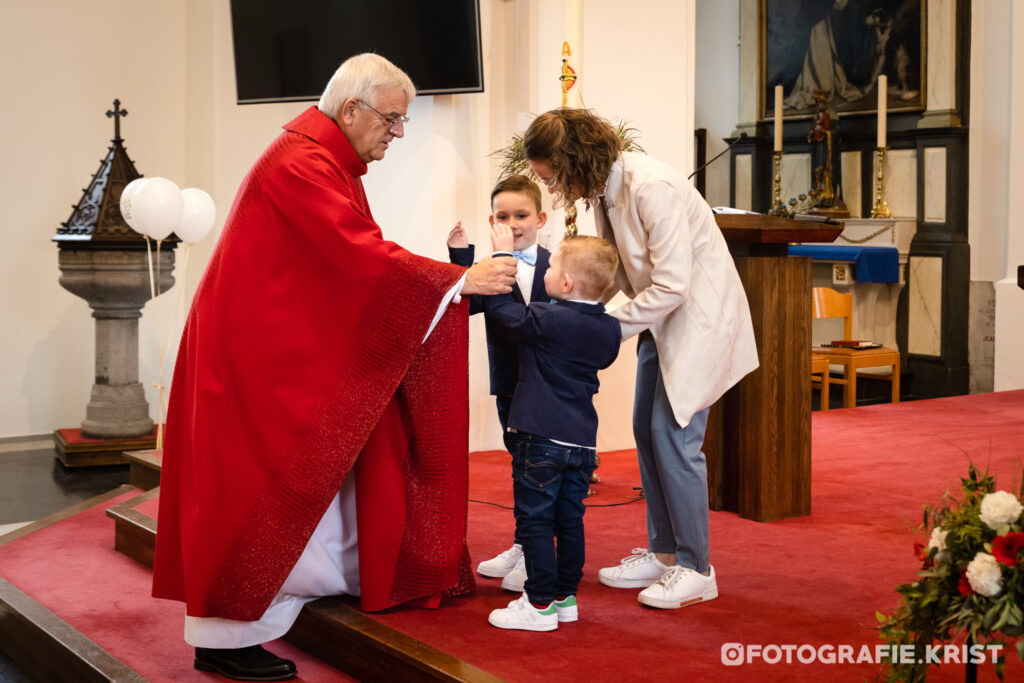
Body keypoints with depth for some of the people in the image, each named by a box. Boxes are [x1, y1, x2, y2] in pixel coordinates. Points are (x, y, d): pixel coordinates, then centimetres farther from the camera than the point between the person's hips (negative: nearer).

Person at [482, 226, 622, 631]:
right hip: (583, 438, 7)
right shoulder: (609, 329, 3)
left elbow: (500, 307, -10)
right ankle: (566, 597, 22)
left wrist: (502, 255, 1)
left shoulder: (547, 321, -17)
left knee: (534, 521, 1)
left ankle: (540, 605, 3)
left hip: (542, 437, -7)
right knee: (570, 520, 14)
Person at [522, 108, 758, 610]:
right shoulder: (603, 189, 0)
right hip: (664, 318, 9)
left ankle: (695, 569, 3)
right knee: (647, 431, 10)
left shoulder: (653, 188, -28)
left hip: (700, 314, -9)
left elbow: (671, 284, -28)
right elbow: (617, 268, 9)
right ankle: (663, 553, 22)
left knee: (673, 436, -9)